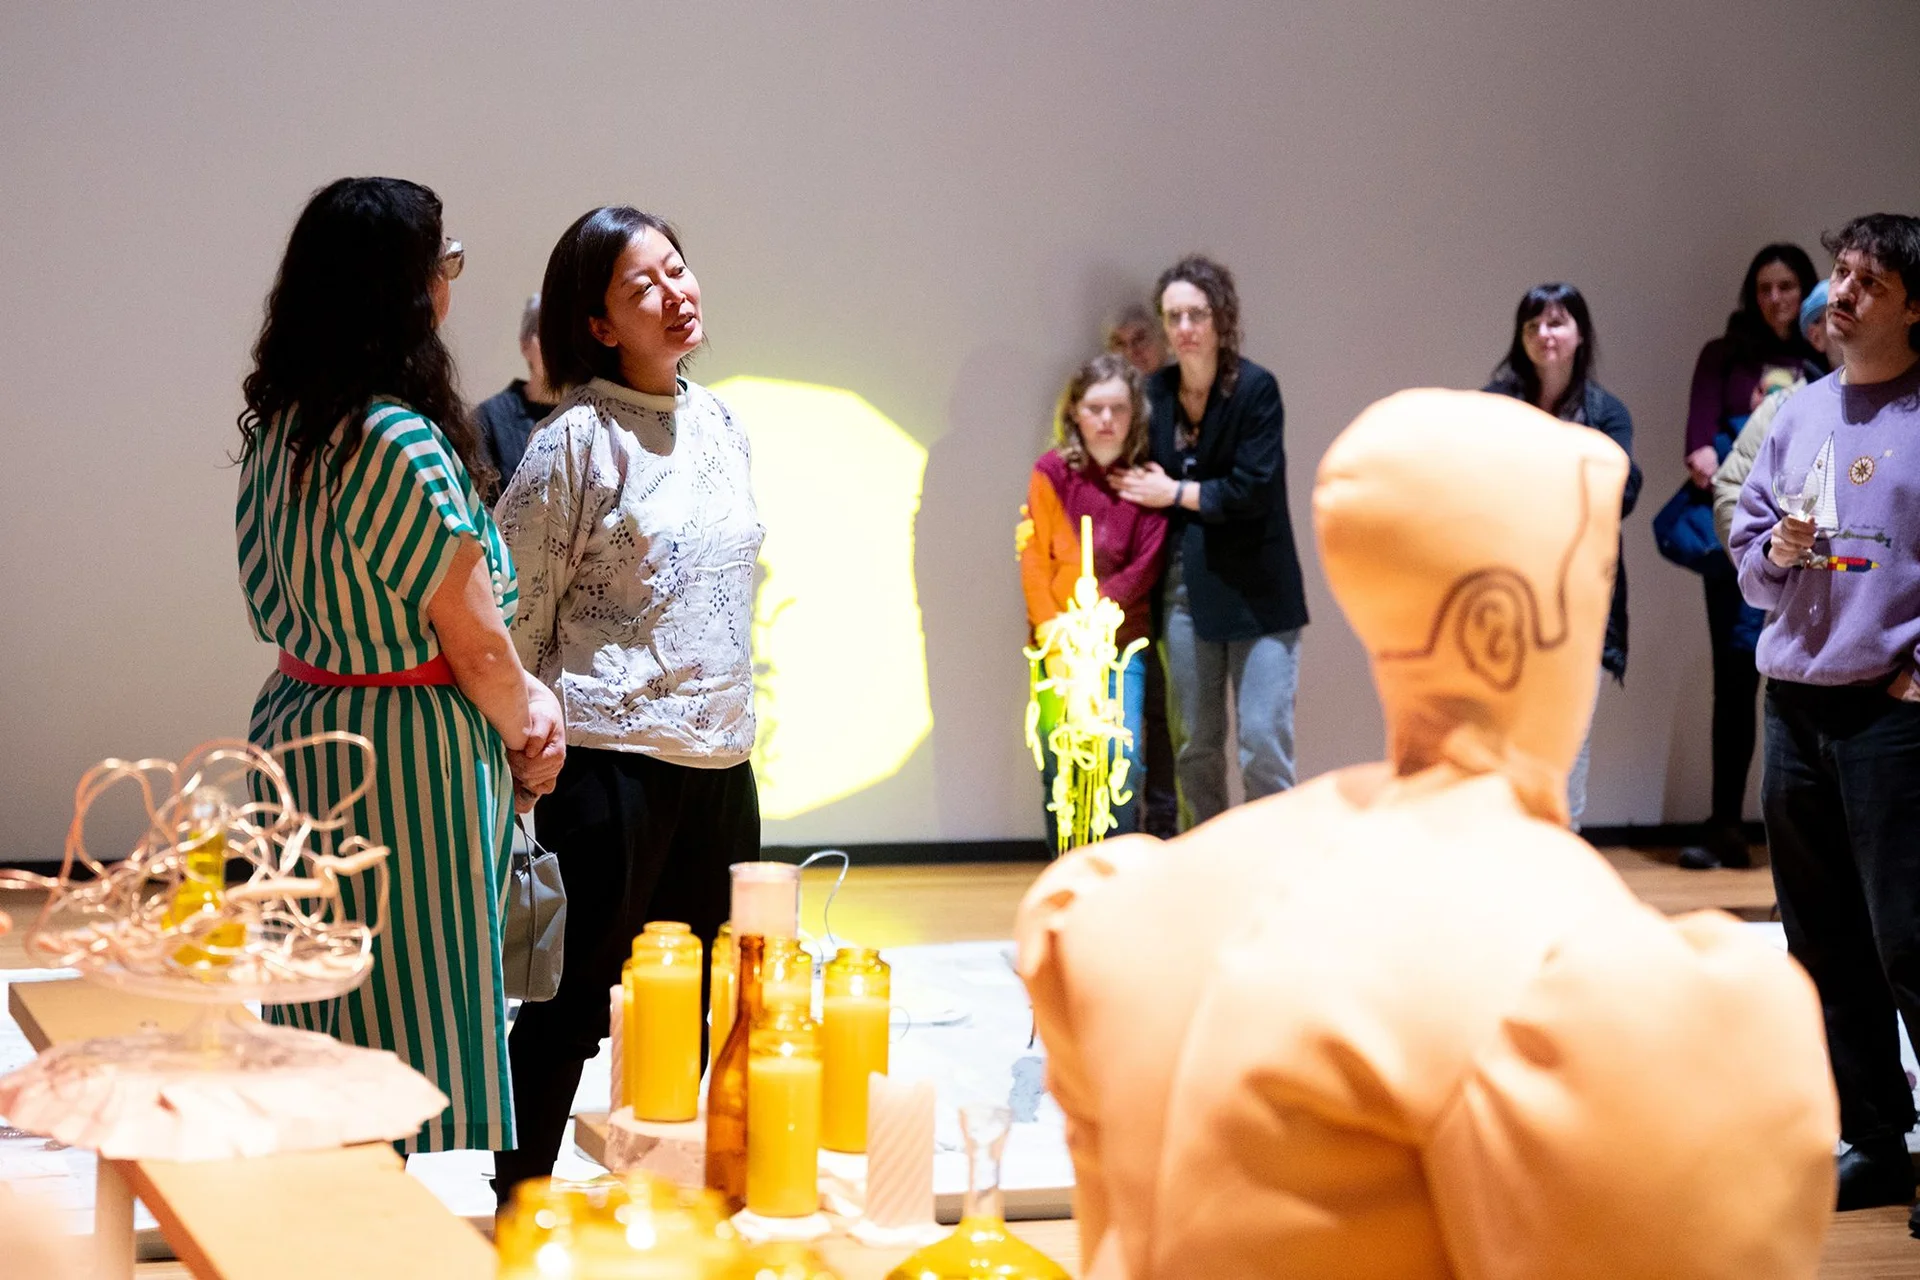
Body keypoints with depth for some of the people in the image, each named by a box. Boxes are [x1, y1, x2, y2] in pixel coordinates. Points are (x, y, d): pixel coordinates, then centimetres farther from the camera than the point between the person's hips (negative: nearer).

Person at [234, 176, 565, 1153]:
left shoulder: (278, 424, 5)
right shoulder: (400, 442, -21)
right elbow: (477, 644, -17)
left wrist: (516, 697, 6)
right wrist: (527, 737, 5)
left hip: (297, 726, 9)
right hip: (410, 757, -9)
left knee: (321, 1028, 16)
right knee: (424, 1036, 2)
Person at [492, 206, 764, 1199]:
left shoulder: (721, 425, 11)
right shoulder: (576, 441, -9)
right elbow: (511, 609, -8)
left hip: (720, 758, 6)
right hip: (612, 757, -6)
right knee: (573, 1005, 1)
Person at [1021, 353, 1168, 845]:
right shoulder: (1051, 472, 1)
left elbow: (1145, 569, -4)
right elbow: (1034, 558, -1)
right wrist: (1050, 629, -13)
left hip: (1123, 639, 0)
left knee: (1124, 758, -10)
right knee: (1060, 762, -1)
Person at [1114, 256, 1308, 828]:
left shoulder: (1256, 389, -9)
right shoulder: (1155, 393, 5)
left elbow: (1253, 491, -16)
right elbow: (1130, 477, 17)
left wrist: (1176, 493, -8)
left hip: (1256, 588, -4)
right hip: (1186, 587, 4)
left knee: (1264, 745, -7)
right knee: (1196, 747, 9)